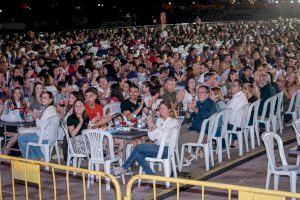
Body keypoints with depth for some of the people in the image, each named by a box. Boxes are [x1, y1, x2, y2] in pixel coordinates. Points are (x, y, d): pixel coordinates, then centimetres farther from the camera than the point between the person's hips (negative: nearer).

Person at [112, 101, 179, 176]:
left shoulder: (173, 122, -4)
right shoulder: (159, 120, 17)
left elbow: (162, 136, -17)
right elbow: (152, 138, 10)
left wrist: (153, 125, -22)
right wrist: (150, 126, -6)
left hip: (166, 150, -7)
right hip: (158, 147, 7)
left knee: (138, 147, -16)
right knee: (137, 154, -17)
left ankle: (123, 168, -2)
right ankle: (151, 175, -12)